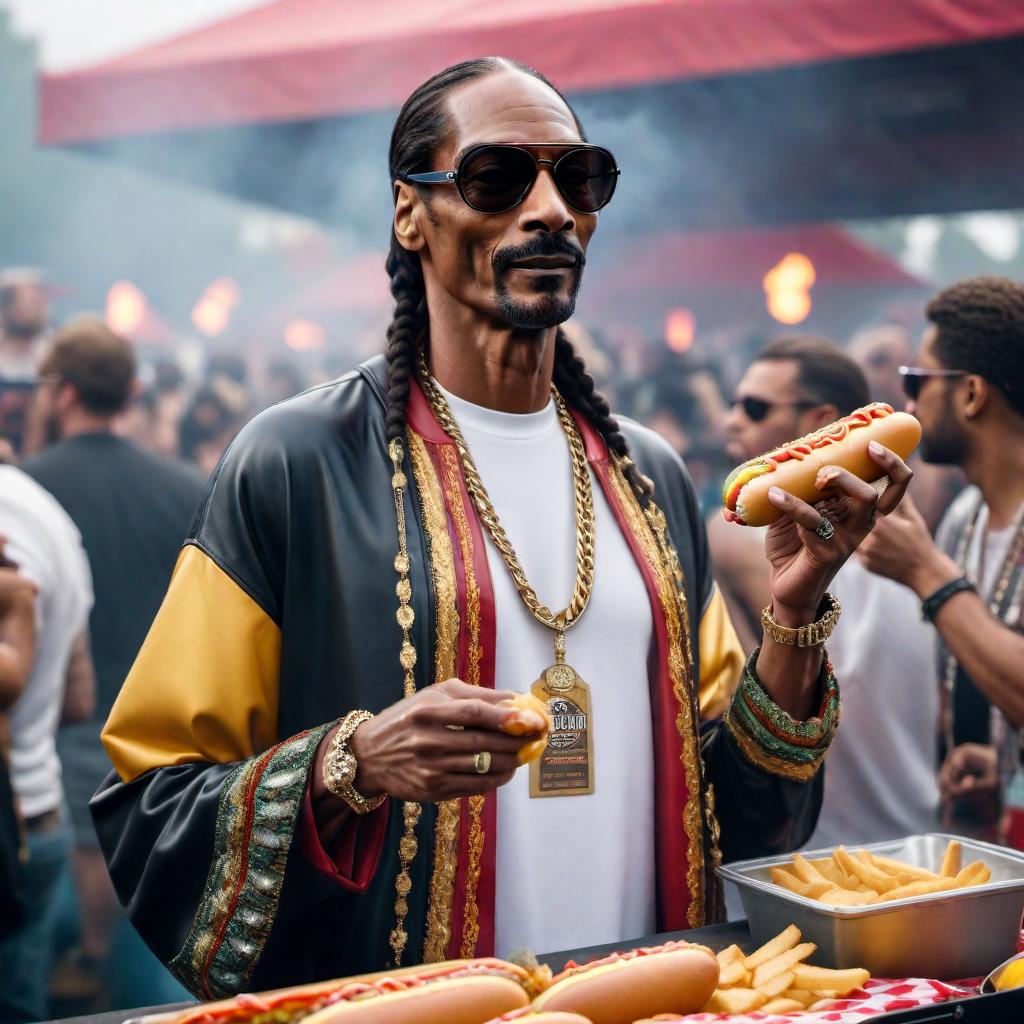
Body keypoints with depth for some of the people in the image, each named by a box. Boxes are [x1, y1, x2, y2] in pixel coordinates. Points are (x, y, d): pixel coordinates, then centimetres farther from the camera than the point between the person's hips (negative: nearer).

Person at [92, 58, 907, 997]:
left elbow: (721, 810, 13)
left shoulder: (650, 478, 9)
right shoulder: (295, 462, -5)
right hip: (405, 1002, -2)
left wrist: (793, 617, 0)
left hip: (646, 1001, 3)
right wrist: (350, 768, -19)